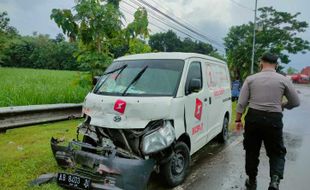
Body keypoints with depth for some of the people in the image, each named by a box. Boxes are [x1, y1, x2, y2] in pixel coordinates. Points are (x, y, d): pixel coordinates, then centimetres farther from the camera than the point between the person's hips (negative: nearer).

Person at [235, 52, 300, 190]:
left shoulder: (251, 79, 1)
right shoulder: (283, 80, 1)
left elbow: (241, 102, -2)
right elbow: (295, 102, 9)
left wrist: (238, 119, 8)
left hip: (253, 118, 1)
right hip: (274, 119, -1)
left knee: (252, 151, 16)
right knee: (277, 152, 15)